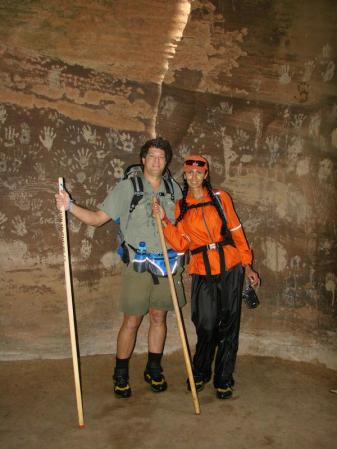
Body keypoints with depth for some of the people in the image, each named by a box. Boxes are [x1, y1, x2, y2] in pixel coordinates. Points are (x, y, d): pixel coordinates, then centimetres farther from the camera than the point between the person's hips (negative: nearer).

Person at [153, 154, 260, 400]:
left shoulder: (221, 198, 3)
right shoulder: (180, 206, 7)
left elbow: (236, 231, 6)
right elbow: (181, 244, -2)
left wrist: (247, 266, 4)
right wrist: (164, 219, -13)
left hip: (230, 269, 0)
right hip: (202, 273, 0)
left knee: (229, 325, 6)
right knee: (206, 326, 2)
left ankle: (224, 379, 24)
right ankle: (200, 374, 29)